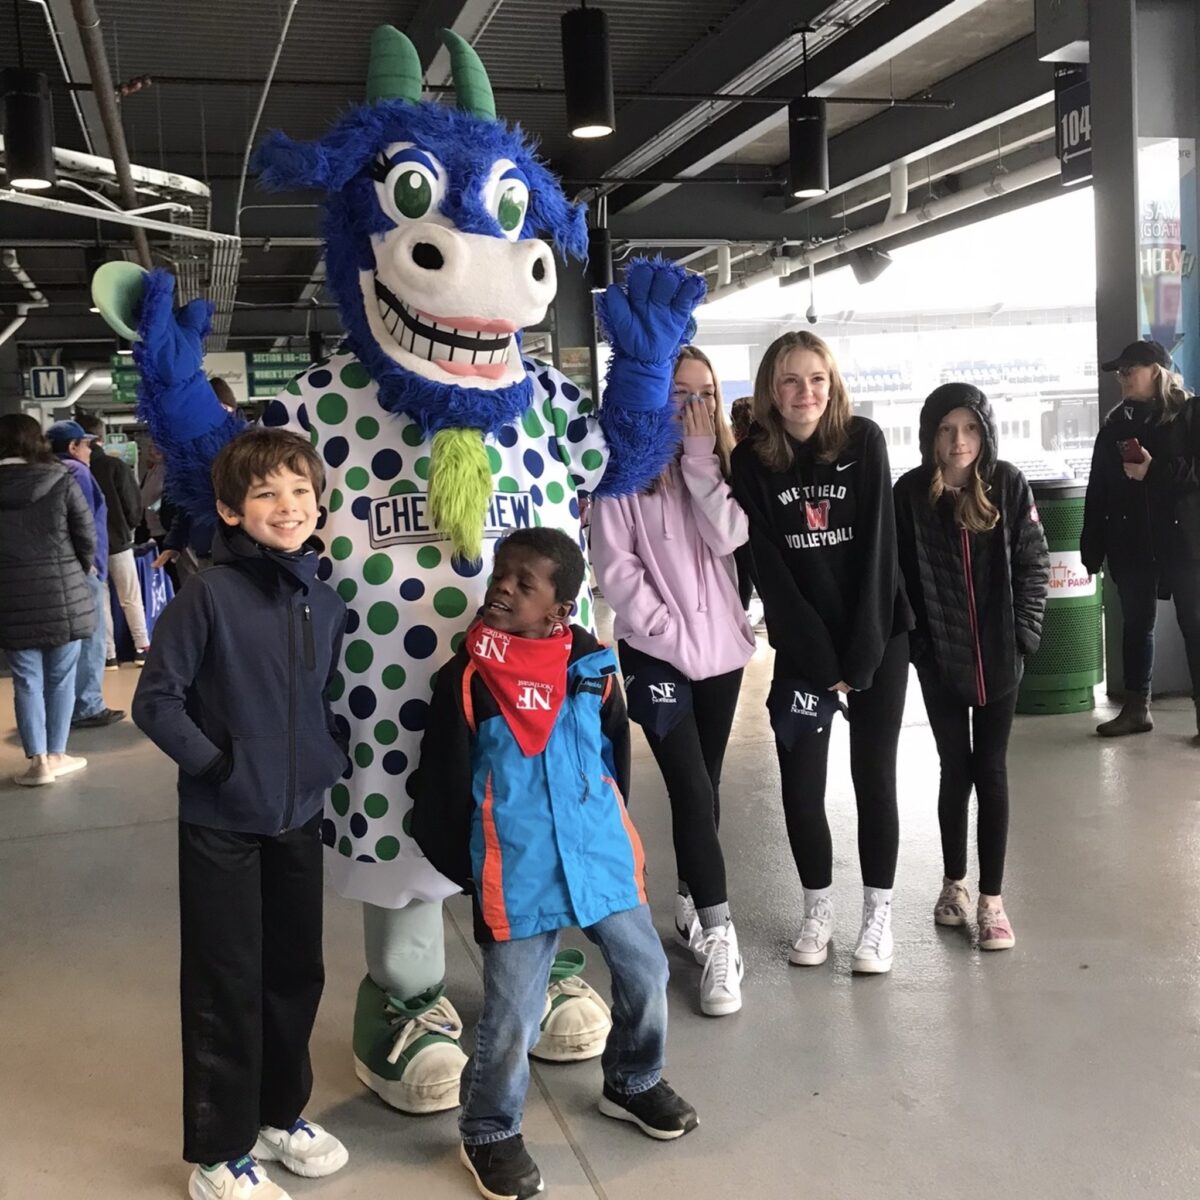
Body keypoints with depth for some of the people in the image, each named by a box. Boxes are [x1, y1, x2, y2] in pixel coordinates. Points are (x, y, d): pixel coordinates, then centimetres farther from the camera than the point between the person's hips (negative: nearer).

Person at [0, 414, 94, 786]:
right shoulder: (59, 482, -6)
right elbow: (87, 535, -3)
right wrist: (84, 567, 16)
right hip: (63, 594, -1)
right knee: (60, 678, 10)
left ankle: (38, 759, 7)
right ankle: (56, 755, 16)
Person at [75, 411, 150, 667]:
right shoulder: (114, 465, -11)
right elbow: (133, 502, -8)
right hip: (118, 539, -1)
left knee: (99, 600, 8)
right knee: (131, 598, 9)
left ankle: (108, 654, 8)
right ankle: (143, 648, 9)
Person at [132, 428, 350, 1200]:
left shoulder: (327, 605, 1)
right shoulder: (209, 595, -15)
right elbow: (157, 701, -13)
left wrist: (333, 757, 1)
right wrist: (218, 764, -15)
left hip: (301, 819, 5)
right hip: (222, 826, -5)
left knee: (298, 973, 17)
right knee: (226, 988, 6)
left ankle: (281, 1112, 39)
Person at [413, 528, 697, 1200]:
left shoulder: (592, 665, -2)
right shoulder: (468, 677, -10)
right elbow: (444, 783, -2)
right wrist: (464, 867, 4)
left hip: (603, 860, 4)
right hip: (518, 877, -3)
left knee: (646, 974, 16)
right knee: (512, 1017, 4)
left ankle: (634, 1083, 43)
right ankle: (489, 1133, 29)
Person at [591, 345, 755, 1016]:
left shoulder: (721, 461, 8)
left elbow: (731, 539, -8)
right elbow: (615, 567, -10)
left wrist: (701, 459, -11)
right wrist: (670, 634, -13)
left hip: (721, 647, 5)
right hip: (657, 652, -5)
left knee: (706, 786, 13)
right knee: (693, 789, -11)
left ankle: (691, 908, 29)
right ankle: (718, 937, -5)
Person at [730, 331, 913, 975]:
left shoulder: (864, 440, -7)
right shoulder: (752, 460, -4)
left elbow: (878, 545, -11)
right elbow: (769, 568, -7)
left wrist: (861, 653, -15)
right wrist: (819, 658, -12)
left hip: (878, 638, -1)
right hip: (801, 645, 1)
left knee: (873, 777, 3)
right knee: (800, 784, 2)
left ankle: (878, 912, 18)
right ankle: (818, 907, 22)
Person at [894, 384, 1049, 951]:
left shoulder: (1008, 485, -3)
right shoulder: (910, 493, -5)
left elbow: (1034, 564, 0)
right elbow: (897, 577, -3)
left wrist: (1023, 633, -7)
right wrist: (916, 643, -8)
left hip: (999, 656, 0)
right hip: (938, 659, 0)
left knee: (992, 771, 5)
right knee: (957, 769, 9)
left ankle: (991, 899, 13)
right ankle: (954, 883, 27)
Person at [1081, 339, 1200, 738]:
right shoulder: (1115, 425, 10)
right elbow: (1098, 490, 8)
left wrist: (1155, 472, -19)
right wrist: (1093, 549, 3)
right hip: (1132, 542, 5)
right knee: (1135, 623, 11)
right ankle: (1136, 708, 21)